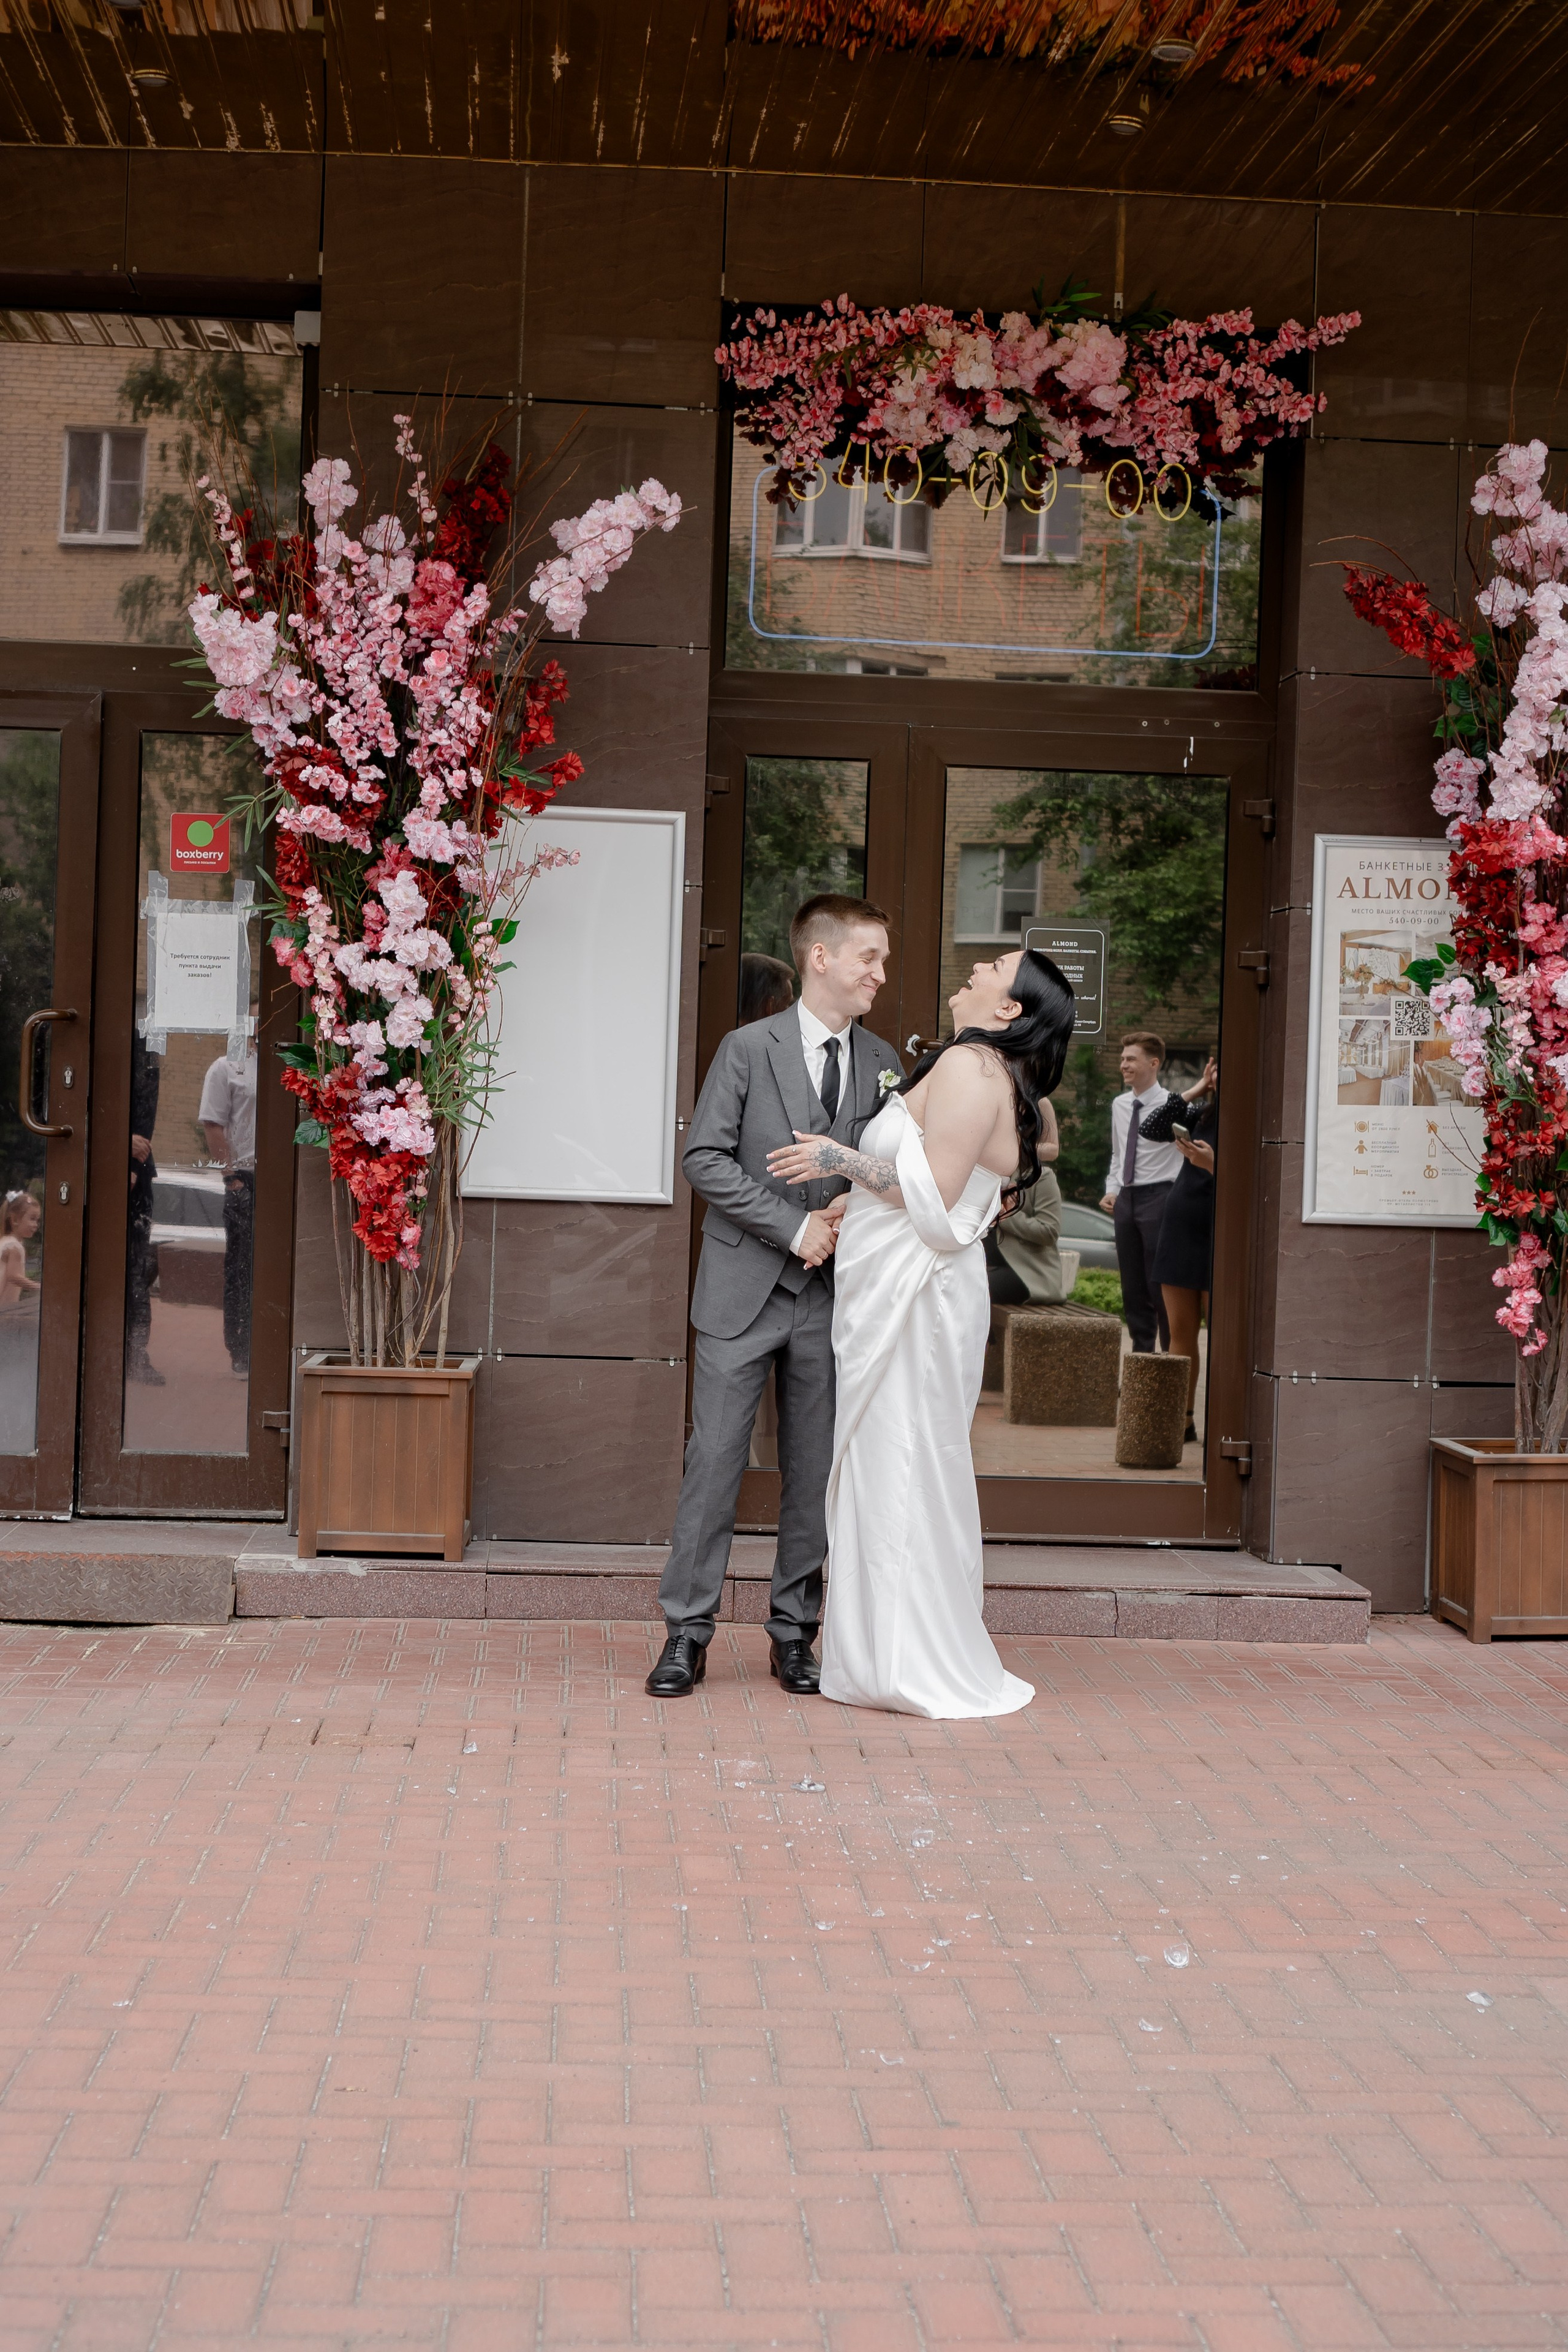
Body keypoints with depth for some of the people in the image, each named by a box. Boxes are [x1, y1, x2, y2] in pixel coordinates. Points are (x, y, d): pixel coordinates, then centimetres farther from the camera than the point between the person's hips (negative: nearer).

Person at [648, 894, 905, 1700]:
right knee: (714, 1457, -3)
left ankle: (795, 1632, 16)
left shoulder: (882, 1063, 10)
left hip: (832, 1295, 4)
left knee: (814, 1468, 6)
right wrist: (794, 1227, -13)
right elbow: (704, 1158, -8)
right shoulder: (749, 1048, -3)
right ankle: (688, 1632, 5)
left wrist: (856, 1210, -8)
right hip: (744, 1293, -3)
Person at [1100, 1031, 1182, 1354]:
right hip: (1126, 1198, 7)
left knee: (1160, 1283, -5)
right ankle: (1142, 1351, 19)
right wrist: (1112, 1190, 12)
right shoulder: (1120, 1105, 12)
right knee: (1132, 1285, 11)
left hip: (1159, 1197, -7)